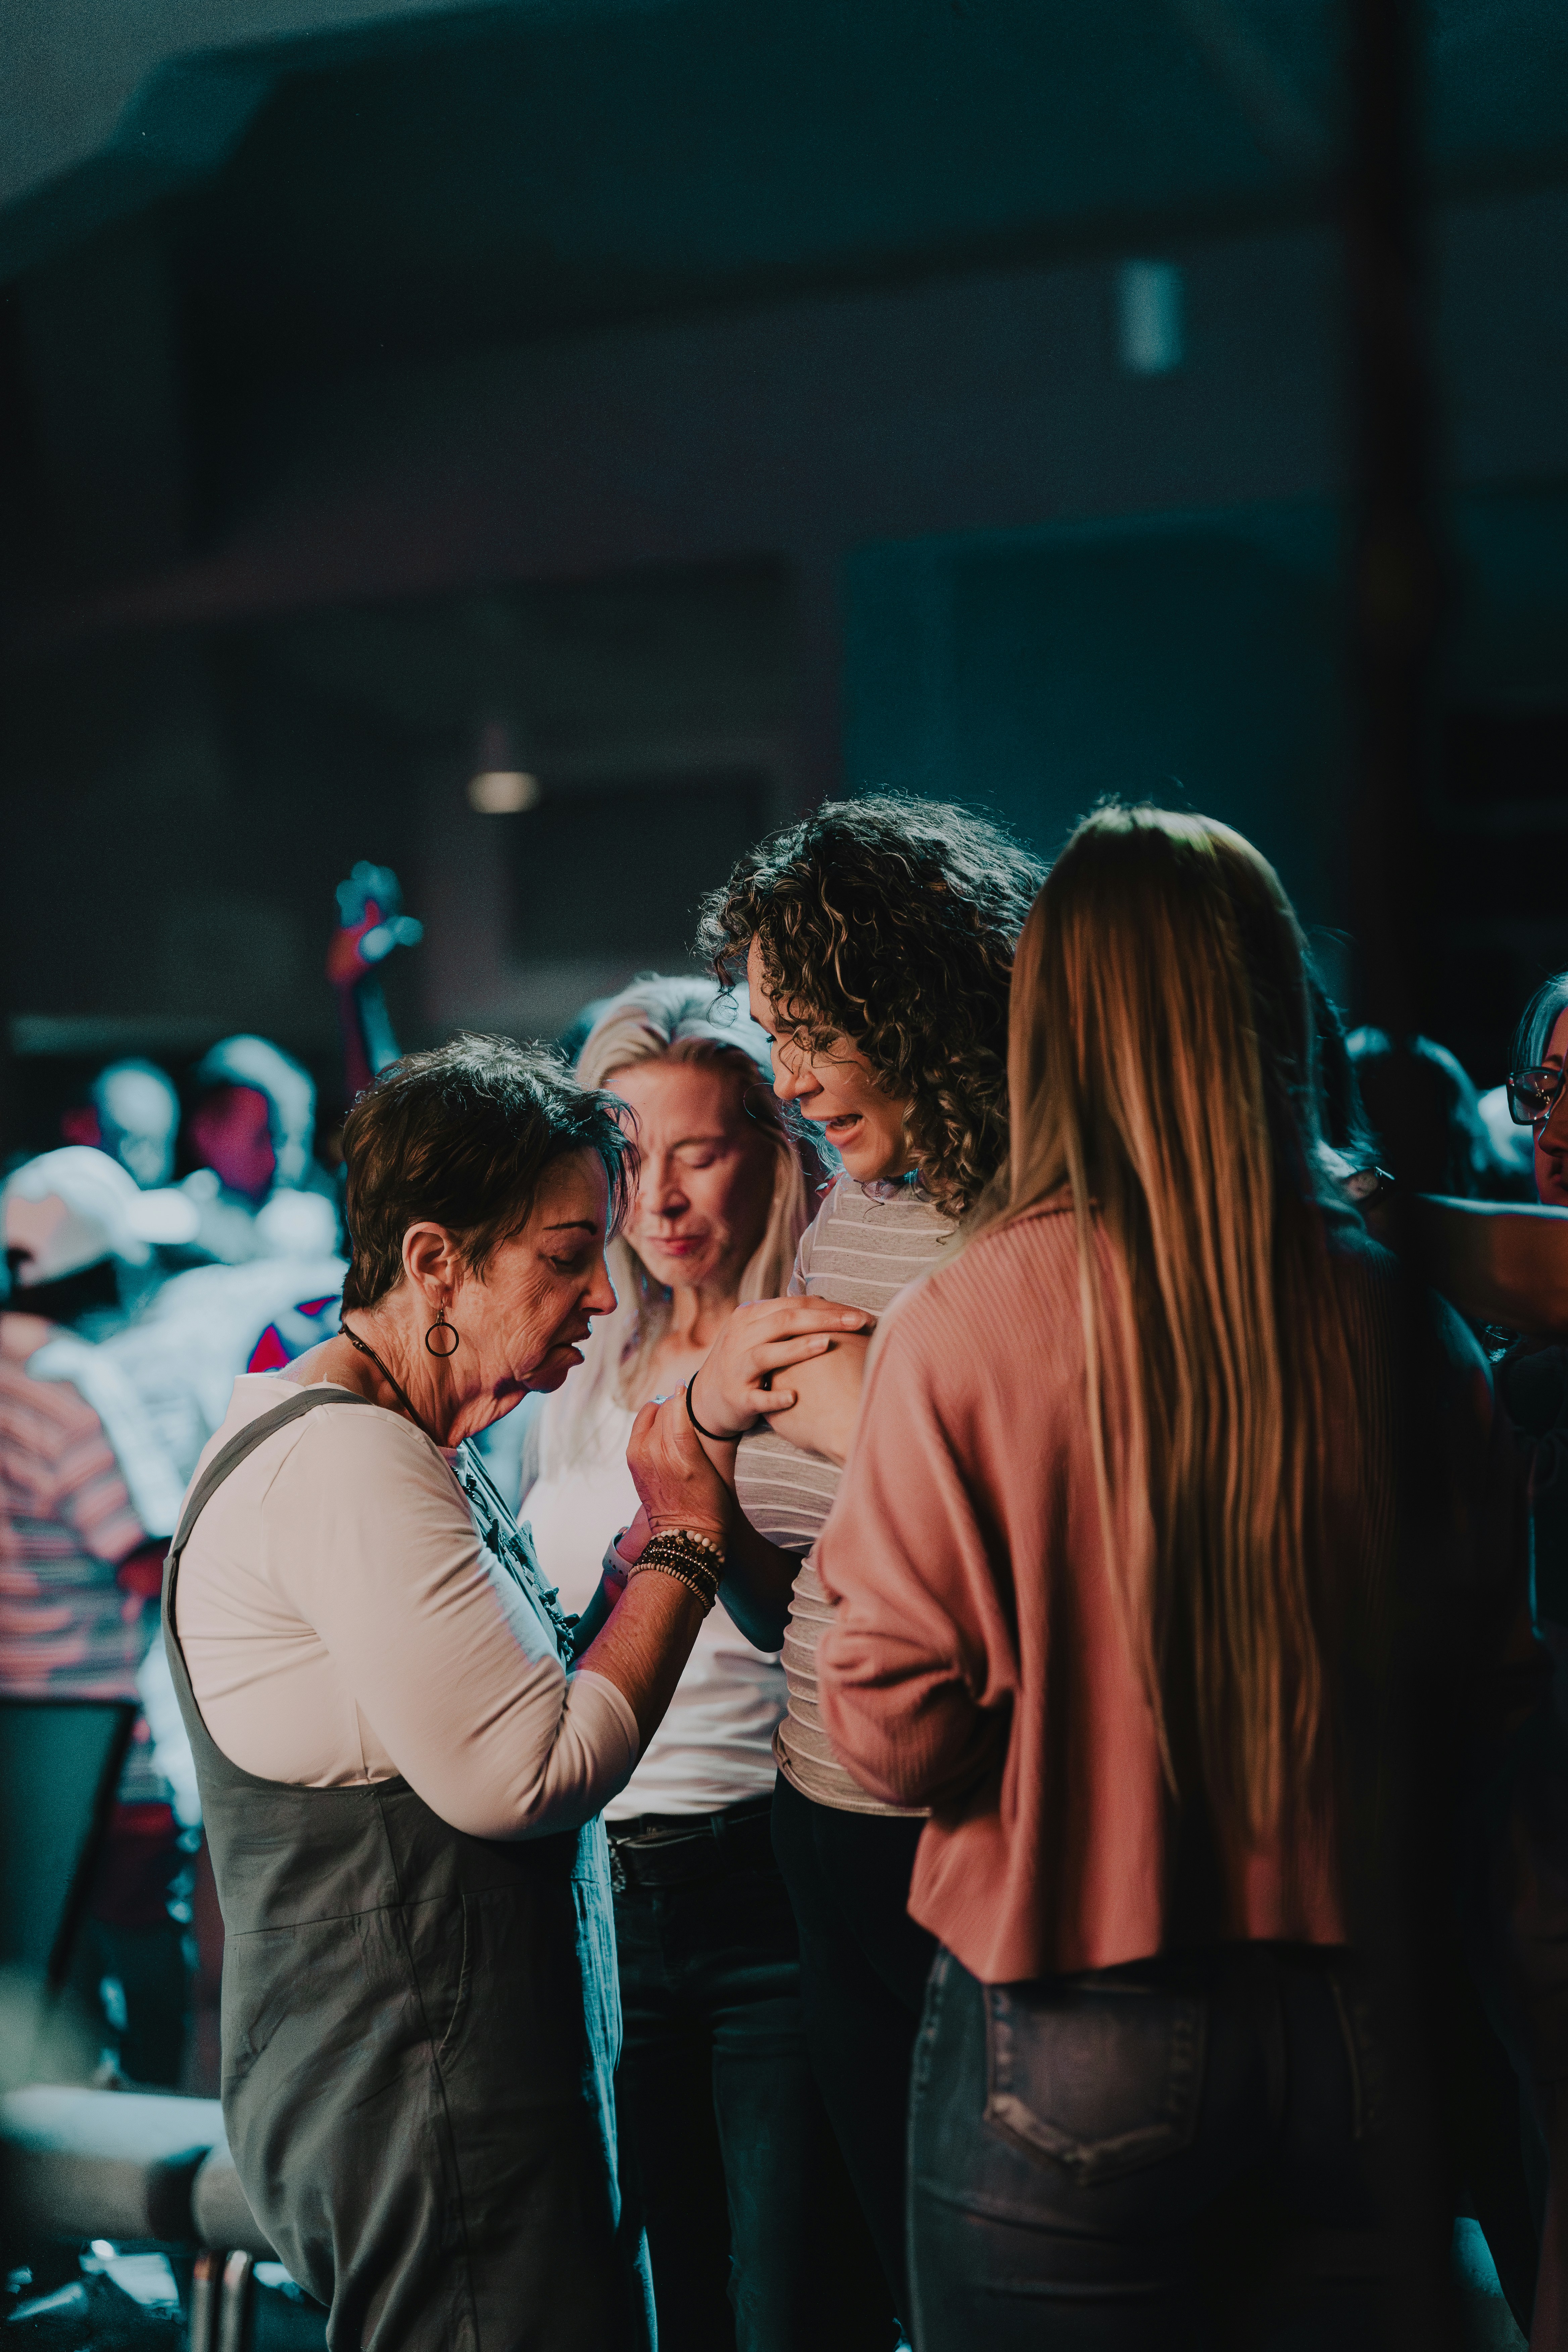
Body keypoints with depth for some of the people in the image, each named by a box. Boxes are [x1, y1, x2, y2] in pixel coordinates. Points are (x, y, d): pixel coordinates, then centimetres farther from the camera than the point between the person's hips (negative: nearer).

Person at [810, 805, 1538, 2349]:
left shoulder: (965, 1329, -15)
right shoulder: (1399, 1330, -5)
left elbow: (896, 1732, -13)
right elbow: (1483, 1684, 6)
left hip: (1068, 2051, -3)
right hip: (1355, 2032, 3)